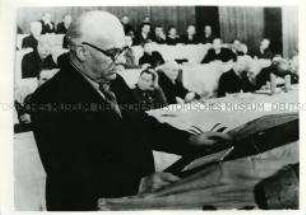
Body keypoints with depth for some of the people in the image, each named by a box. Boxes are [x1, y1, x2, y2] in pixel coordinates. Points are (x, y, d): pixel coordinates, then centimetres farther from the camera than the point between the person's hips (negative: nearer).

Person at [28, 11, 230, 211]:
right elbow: (72, 176, -21)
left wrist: (191, 140, 4)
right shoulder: (51, 98, -16)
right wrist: (138, 183, -27)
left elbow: (140, 124, 15)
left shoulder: (112, 81, 7)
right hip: (90, 205, -7)